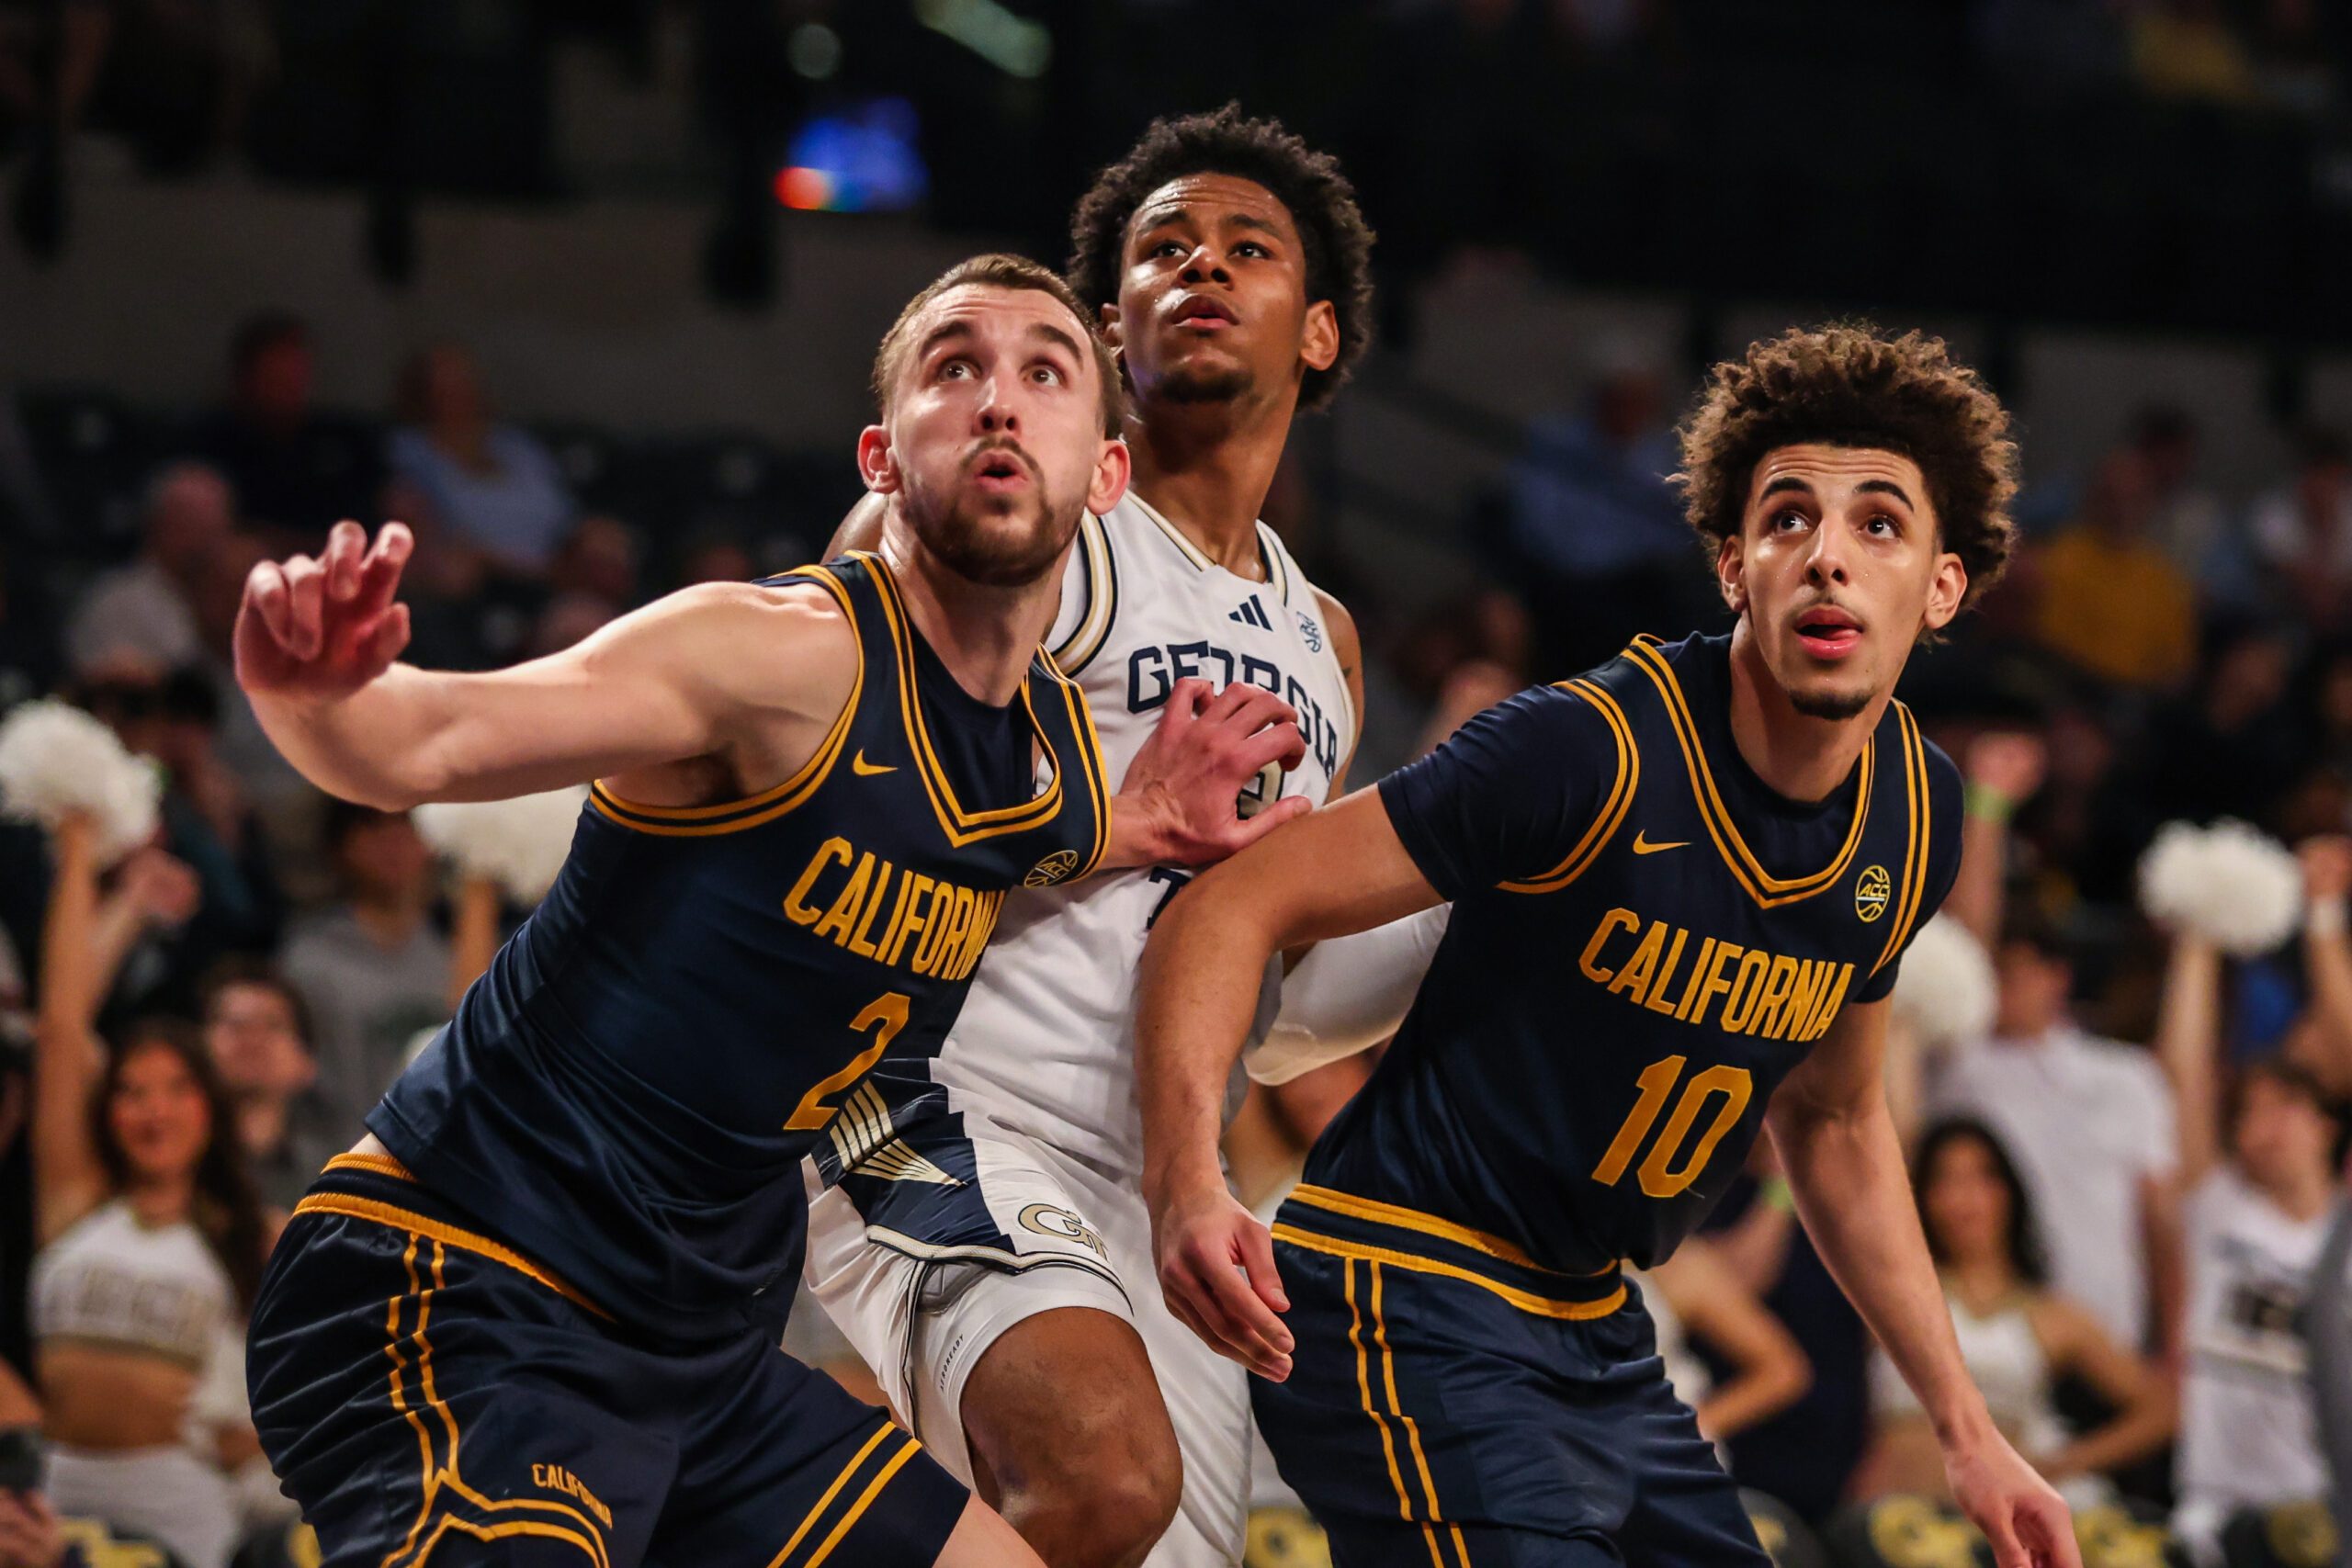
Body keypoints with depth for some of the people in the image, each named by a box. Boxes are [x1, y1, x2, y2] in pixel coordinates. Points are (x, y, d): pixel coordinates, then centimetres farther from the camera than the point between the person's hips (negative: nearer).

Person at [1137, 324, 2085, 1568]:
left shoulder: (1919, 820, 3)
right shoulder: (1591, 752, -20)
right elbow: (1232, 910, -18)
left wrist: (1964, 1427, 18)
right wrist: (1186, 1183, -35)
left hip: (1597, 1332, 8)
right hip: (1409, 1298, -8)